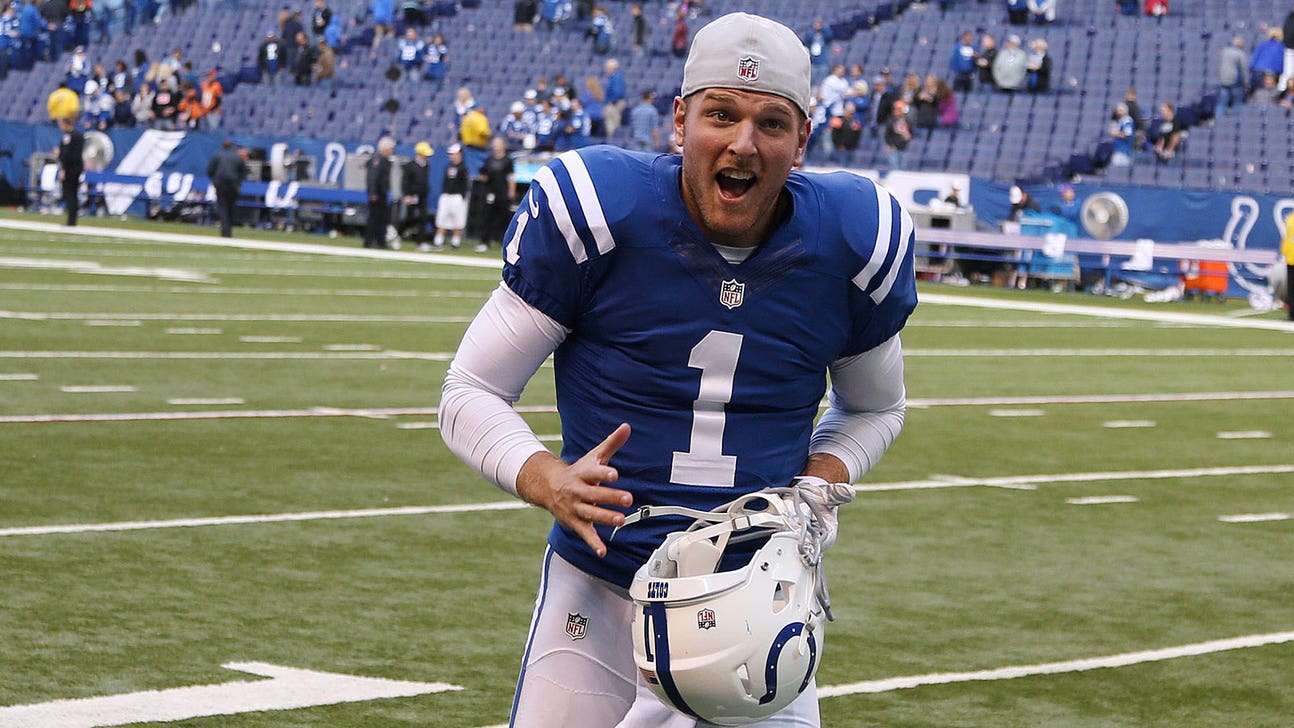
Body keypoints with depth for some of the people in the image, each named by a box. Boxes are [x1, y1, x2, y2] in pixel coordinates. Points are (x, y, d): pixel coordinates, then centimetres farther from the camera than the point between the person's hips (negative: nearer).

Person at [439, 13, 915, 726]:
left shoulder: (854, 241, -2)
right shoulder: (593, 214, -12)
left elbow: (873, 407, 17)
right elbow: (470, 395, -5)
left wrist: (815, 491, -4)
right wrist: (549, 482, -25)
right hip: (599, 593, -2)